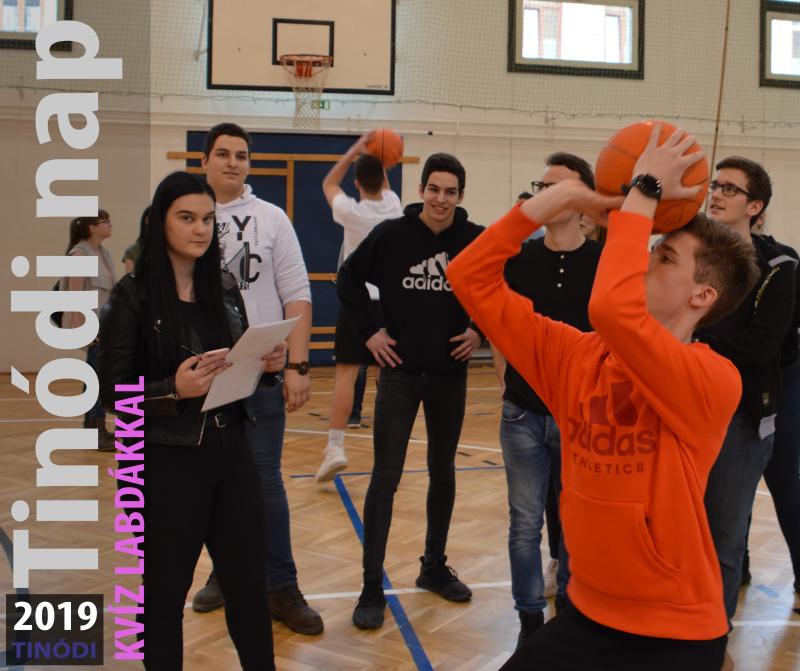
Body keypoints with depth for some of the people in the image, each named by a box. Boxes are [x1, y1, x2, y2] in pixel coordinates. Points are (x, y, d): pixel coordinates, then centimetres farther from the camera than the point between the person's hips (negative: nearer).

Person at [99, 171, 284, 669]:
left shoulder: (225, 288, 6)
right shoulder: (133, 295, -9)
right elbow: (112, 391, -11)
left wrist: (268, 365, -7)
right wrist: (174, 389, -27)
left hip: (230, 453, 5)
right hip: (167, 462, -5)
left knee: (249, 584, 13)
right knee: (166, 591, 9)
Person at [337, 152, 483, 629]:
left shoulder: (476, 240, -6)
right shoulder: (392, 234, -9)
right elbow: (349, 278, 3)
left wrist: (481, 330, -1)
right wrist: (369, 331, -3)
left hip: (450, 374, 2)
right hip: (401, 371, -2)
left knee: (444, 474, 14)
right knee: (385, 479, -3)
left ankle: (435, 567, 32)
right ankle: (372, 588, 6)